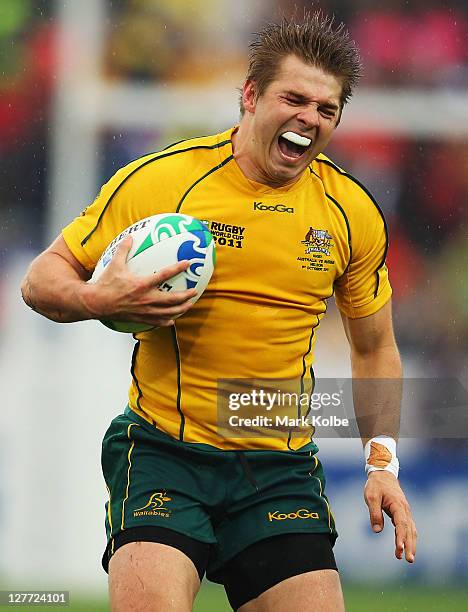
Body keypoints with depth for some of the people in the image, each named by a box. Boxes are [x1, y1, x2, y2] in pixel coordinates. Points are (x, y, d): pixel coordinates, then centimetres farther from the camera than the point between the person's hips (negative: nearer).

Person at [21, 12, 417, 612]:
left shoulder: (352, 213, 5)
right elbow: (42, 279, 1)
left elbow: (374, 349, 18)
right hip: (161, 447, -3)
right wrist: (97, 299, -21)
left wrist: (382, 461, 7)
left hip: (282, 468, 3)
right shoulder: (159, 179, -6)